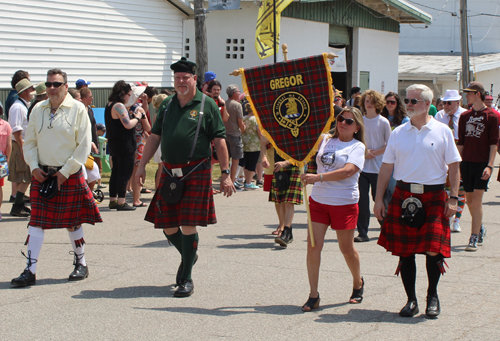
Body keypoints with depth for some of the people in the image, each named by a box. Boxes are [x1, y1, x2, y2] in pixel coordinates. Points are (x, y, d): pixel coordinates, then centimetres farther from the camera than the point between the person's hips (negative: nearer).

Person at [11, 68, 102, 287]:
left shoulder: (77, 109, -5)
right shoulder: (38, 110, 7)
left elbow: (84, 146, -7)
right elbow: (30, 142, 13)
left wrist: (65, 171, -10)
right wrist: (34, 167, -3)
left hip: (69, 176, -3)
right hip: (42, 174, 3)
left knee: (72, 222, 8)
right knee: (37, 222, -2)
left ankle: (81, 264, 25)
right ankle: (30, 271, -3)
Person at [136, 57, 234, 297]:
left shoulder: (207, 105, -1)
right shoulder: (167, 105, 13)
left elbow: (219, 141, -3)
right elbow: (155, 137, 16)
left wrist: (225, 174, -7)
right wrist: (142, 165, 9)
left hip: (196, 172, -5)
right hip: (169, 172, 5)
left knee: (188, 225, -7)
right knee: (167, 225, 7)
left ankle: (186, 279, 4)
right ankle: (188, 256, 36)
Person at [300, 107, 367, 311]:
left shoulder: (357, 147, -5)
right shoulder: (325, 140, 10)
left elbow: (347, 171, -21)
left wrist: (318, 177, -29)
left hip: (344, 203, -4)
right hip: (318, 200, 4)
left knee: (347, 248, 7)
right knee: (313, 245, -5)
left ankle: (358, 284, 34)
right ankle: (313, 295, 1)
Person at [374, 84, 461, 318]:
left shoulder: (442, 132, 2)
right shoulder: (398, 133, 8)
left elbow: (453, 166, 4)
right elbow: (386, 167, 10)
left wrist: (453, 198, -4)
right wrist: (379, 199, 5)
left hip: (434, 197, -2)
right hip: (404, 195, 2)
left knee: (434, 249, -8)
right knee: (405, 251, 3)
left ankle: (432, 296, 15)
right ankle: (411, 300, 15)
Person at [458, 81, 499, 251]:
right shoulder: (465, 116, 10)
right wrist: (458, 164, 10)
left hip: (482, 164, -5)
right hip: (467, 163, 5)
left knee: (476, 200, -10)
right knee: (469, 200, 11)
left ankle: (474, 239, -9)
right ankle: (480, 229, 34)